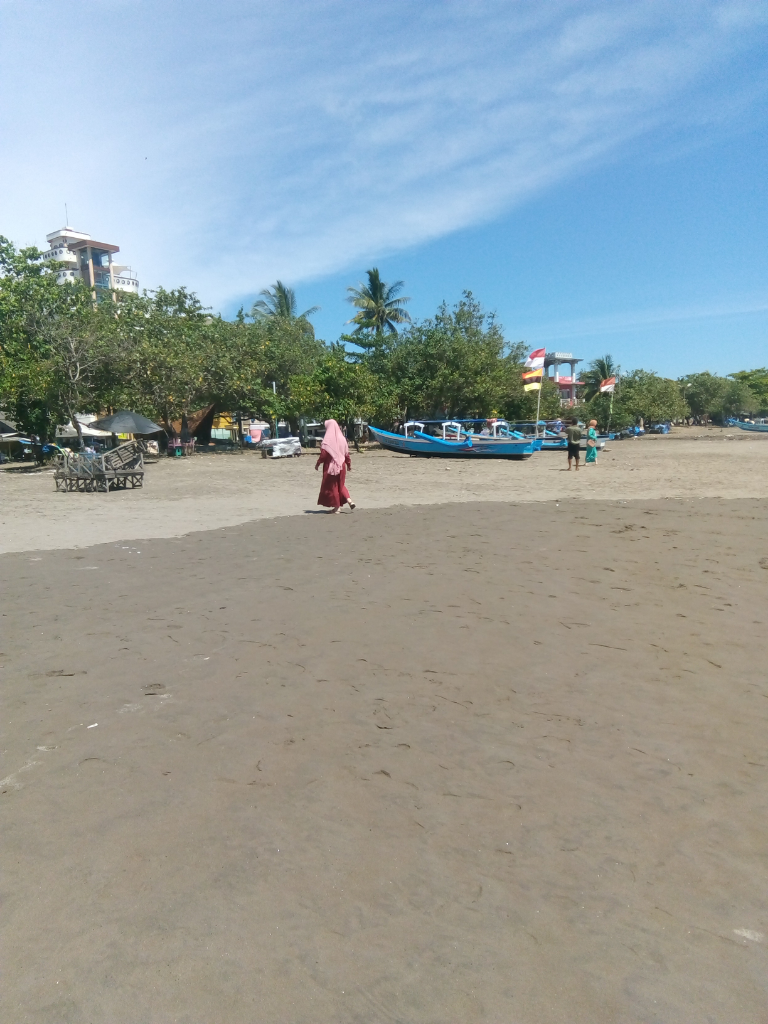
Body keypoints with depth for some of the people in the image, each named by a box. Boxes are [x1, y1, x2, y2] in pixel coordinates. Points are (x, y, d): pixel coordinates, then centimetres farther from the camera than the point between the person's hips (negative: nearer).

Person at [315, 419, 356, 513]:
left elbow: (323, 454, -15)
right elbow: (347, 453, 6)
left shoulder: (327, 439, -13)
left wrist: (318, 463, -4)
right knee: (341, 485, 18)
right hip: (341, 465, 6)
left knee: (332, 486, 7)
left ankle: (337, 506, 9)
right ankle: (349, 501, -1)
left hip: (330, 466, -5)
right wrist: (349, 464, 16)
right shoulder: (342, 438, 3)